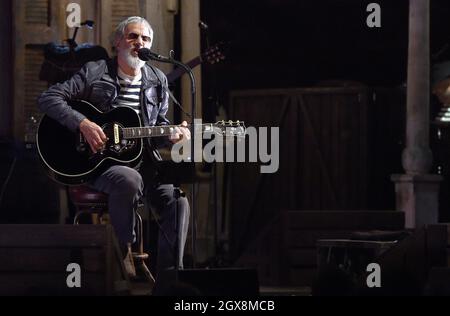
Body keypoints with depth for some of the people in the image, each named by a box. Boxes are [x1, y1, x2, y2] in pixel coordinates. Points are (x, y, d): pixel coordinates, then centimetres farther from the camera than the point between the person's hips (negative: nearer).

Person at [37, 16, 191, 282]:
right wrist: (83, 124, -18)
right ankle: (125, 251, -15)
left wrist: (172, 136, -6)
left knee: (178, 201, -21)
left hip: (143, 161, 4)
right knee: (130, 180, -37)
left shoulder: (158, 81, 14)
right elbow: (49, 98, -5)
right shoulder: (95, 73, 0)